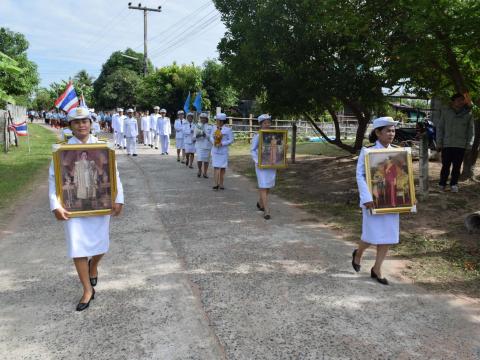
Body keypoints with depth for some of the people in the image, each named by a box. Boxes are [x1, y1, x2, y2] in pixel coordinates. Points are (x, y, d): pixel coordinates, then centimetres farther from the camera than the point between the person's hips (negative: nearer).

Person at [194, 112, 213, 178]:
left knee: (206, 160, 4)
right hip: (199, 145, 0)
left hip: (207, 145, 0)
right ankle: (199, 170, 17)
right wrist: (197, 136, -19)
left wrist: (205, 134, -18)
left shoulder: (210, 127, 3)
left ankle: (205, 173, 19)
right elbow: (194, 136, 3)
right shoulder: (197, 126, 6)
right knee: (199, 159, -9)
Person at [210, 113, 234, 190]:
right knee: (216, 167, -3)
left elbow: (231, 140, -8)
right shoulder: (214, 128, 4)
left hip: (223, 151, -2)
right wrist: (214, 142, -12)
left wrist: (222, 144, -17)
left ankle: (221, 184, 15)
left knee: (223, 167, 5)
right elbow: (211, 137, 9)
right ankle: (216, 184, -3)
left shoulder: (228, 129, -8)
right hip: (215, 150, 2)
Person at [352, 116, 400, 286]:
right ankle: (358, 253, 32)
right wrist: (367, 198, -20)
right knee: (373, 236, -1)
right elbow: (360, 175, -12)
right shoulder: (367, 151, -8)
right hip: (373, 200, -5)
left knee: (388, 236, 6)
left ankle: (376, 270, 20)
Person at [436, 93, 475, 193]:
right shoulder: (446, 112, 1)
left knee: (457, 166, 7)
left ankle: (454, 185, 18)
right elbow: (440, 127, 4)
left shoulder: (468, 114, 4)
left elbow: (471, 130, 7)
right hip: (447, 144, -1)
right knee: (445, 166, 3)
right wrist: (439, 143, -1)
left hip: (461, 145, 1)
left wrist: (469, 145, 1)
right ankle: (442, 184, 14)